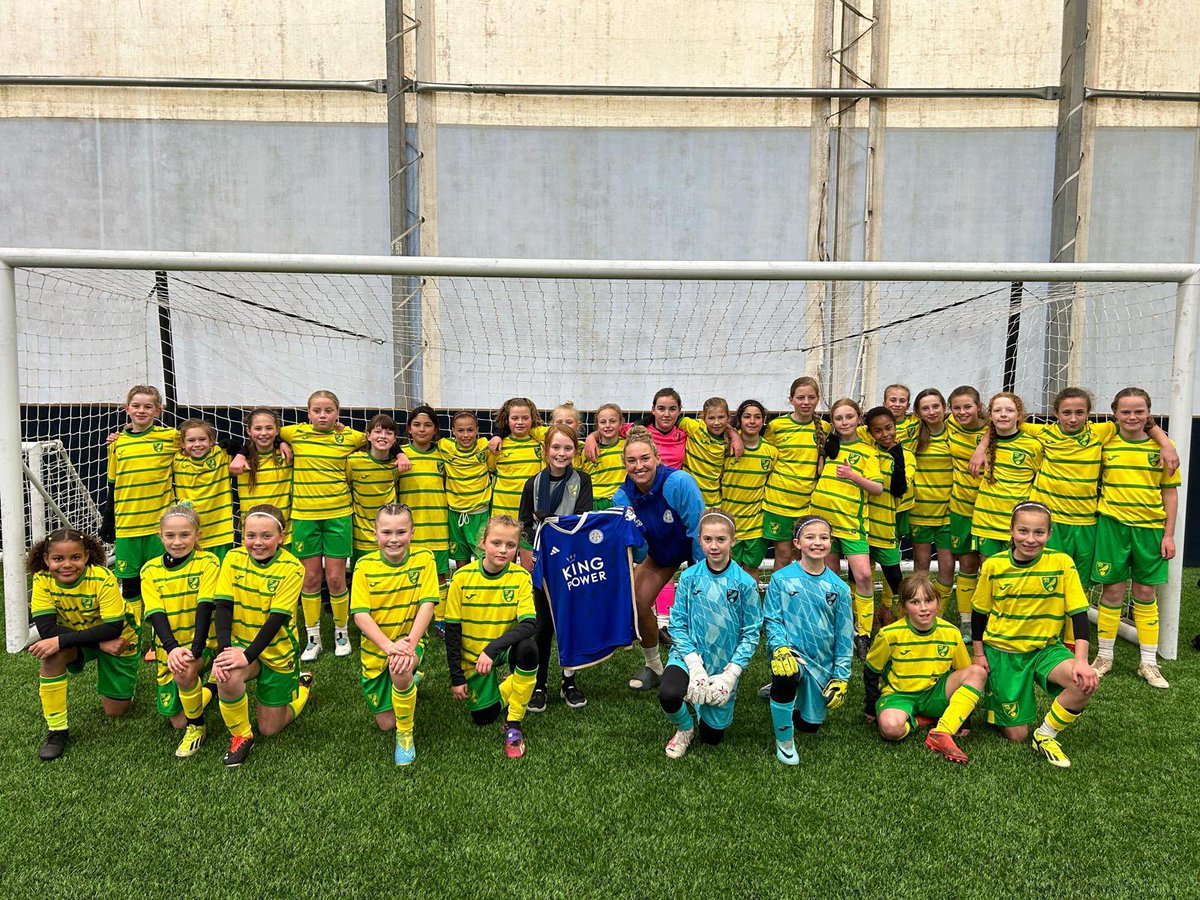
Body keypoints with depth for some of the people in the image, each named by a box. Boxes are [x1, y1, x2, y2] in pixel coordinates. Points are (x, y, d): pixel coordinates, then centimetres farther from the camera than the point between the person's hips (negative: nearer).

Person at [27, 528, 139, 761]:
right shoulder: (42, 580, -21)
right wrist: (101, 643, -35)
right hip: (78, 640, 3)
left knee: (114, 711, -1)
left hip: (117, 640, -2)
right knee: (52, 653, -32)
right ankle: (56, 729, -15)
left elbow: (113, 628, -32)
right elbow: (46, 628, -27)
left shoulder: (102, 578, -30)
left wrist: (60, 641, -40)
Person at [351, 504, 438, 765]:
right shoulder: (364, 565, -10)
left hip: (410, 641, -2)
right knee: (385, 723, 7)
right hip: (375, 649, 2)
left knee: (400, 670, -37)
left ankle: (406, 734, -10)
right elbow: (360, 615, -16)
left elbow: (427, 605, -16)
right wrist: (389, 645, -29)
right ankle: (409, 680, 39)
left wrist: (409, 644, -30)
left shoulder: (424, 559, -11)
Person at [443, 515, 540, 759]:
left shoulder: (520, 577, -15)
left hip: (505, 648, -1)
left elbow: (530, 624, -23)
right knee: (483, 718, -4)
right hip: (472, 656, 1)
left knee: (527, 647, -33)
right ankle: (499, 690, 32)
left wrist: (492, 648, -35)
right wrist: (457, 677, -7)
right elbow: (452, 630, -7)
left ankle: (513, 725, -14)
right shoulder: (463, 578, -14)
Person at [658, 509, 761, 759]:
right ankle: (684, 728, 4)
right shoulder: (689, 577, -7)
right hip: (690, 656, 0)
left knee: (712, 737, 9)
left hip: (726, 664, 0)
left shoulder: (745, 583, -10)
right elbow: (677, 623, -6)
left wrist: (730, 674, -14)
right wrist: (694, 665, -17)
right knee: (668, 694, -32)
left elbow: (751, 633, -7)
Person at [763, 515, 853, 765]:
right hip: (790, 652, -3)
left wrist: (840, 677, 1)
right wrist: (779, 647, -23)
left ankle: (784, 691, 41)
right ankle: (784, 740, -12)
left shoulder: (839, 588, -1)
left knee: (810, 725, 9)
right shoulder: (781, 579, -7)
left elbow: (844, 635, 4)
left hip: (822, 661, 3)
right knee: (787, 676, -38)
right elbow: (770, 619, -5)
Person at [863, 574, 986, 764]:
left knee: (978, 672, -20)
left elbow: (964, 671, 6)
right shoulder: (890, 634, -15)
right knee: (890, 727, -38)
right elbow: (871, 671, -1)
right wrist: (872, 707, 2)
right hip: (898, 695, -3)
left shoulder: (951, 633, -7)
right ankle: (917, 720, -1)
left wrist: (964, 717, 3)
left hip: (934, 695, 4)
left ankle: (942, 734, -26)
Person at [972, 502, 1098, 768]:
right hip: (1002, 651, -1)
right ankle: (994, 697, 33)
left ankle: (1045, 735, -6)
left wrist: (1081, 660, -22)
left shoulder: (1062, 563, -12)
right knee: (1017, 734, -1)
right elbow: (979, 612, 4)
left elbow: (1079, 614, -11)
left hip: (1045, 649, 1)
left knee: (1086, 682, -31)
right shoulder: (993, 565, -10)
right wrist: (979, 654, 3)